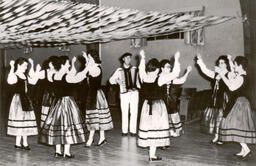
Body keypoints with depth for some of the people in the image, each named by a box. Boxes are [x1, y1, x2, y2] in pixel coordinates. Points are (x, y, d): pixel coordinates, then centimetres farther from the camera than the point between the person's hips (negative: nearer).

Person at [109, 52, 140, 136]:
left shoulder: (134, 69, 11)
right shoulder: (119, 70, 7)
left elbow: (137, 80, 15)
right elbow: (111, 80, 8)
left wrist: (139, 87, -1)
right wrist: (116, 81, -10)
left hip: (134, 92, 1)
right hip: (124, 93, -1)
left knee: (134, 112, -1)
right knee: (124, 113, -1)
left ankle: (133, 130, 6)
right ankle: (124, 130, 7)